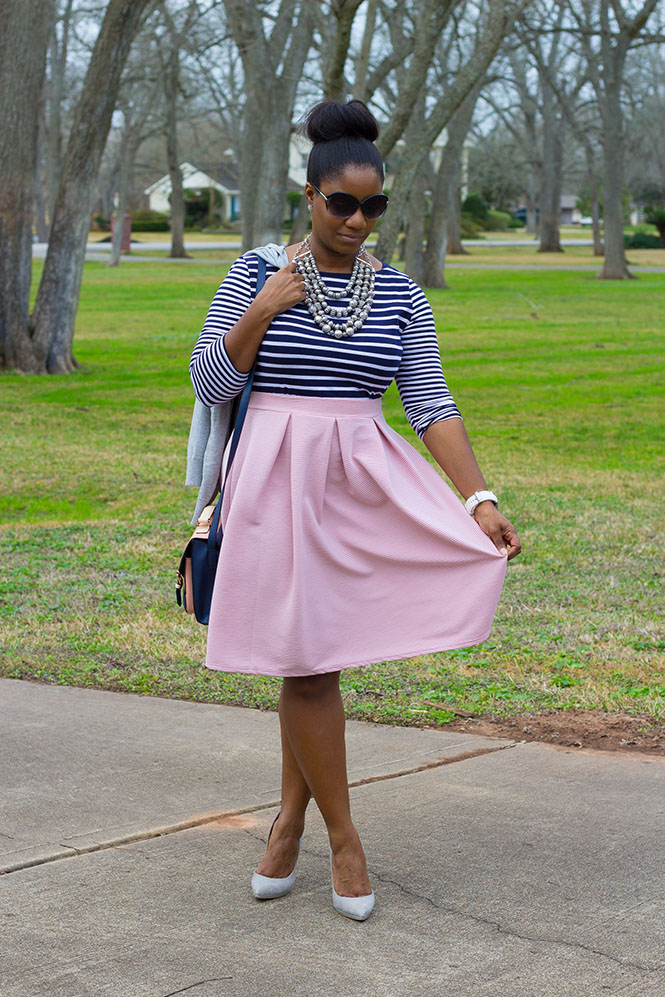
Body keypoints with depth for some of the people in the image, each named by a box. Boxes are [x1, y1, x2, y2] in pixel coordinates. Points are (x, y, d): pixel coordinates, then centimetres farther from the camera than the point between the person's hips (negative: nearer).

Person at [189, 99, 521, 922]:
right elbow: (209, 385, -1)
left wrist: (480, 498, -9)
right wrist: (261, 312, -14)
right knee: (308, 660, -4)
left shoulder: (400, 295, 6)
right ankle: (343, 838, 11)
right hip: (277, 478, -2)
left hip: (366, 481, 3)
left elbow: (431, 404, 1)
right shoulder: (256, 274, 0)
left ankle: (290, 817, 13)